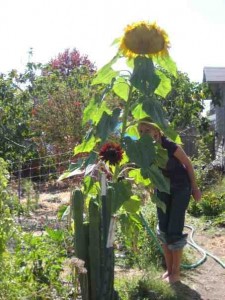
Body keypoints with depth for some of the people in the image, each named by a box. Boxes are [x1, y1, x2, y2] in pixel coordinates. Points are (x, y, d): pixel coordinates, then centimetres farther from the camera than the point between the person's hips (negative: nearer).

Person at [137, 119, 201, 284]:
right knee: (163, 229, 6)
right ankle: (169, 269, 20)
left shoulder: (170, 145, -28)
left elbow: (188, 163, -13)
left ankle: (176, 273, 8)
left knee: (175, 230, -6)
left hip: (181, 187, -5)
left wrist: (195, 188, -5)